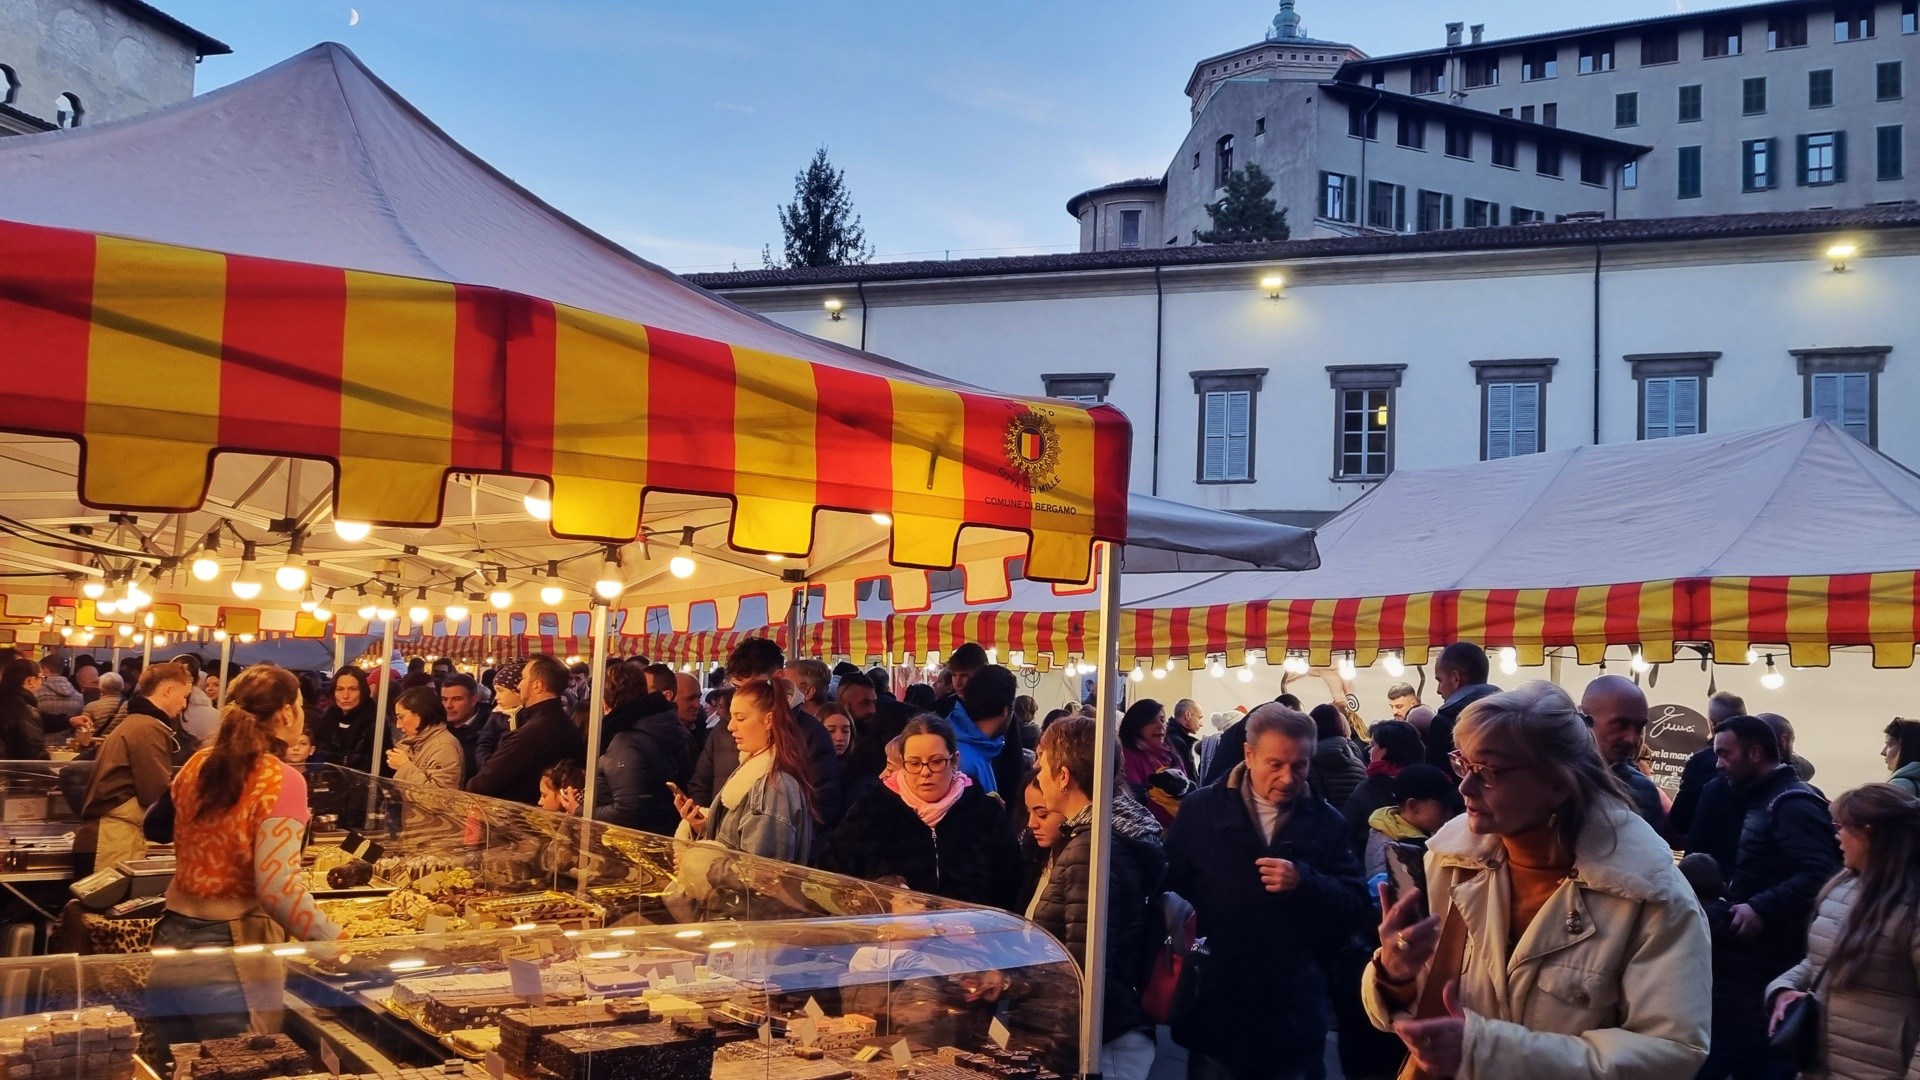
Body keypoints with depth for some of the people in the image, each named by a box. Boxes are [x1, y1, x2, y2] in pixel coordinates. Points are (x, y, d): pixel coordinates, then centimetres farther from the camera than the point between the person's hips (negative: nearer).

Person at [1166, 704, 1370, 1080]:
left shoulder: (1327, 823, 5)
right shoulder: (1200, 810, 1)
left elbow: (1355, 908, -1)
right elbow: (1170, 893, 1)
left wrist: (1304, 883, -18)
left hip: (1293, 1013, 1)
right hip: (1214, 1010, -1)